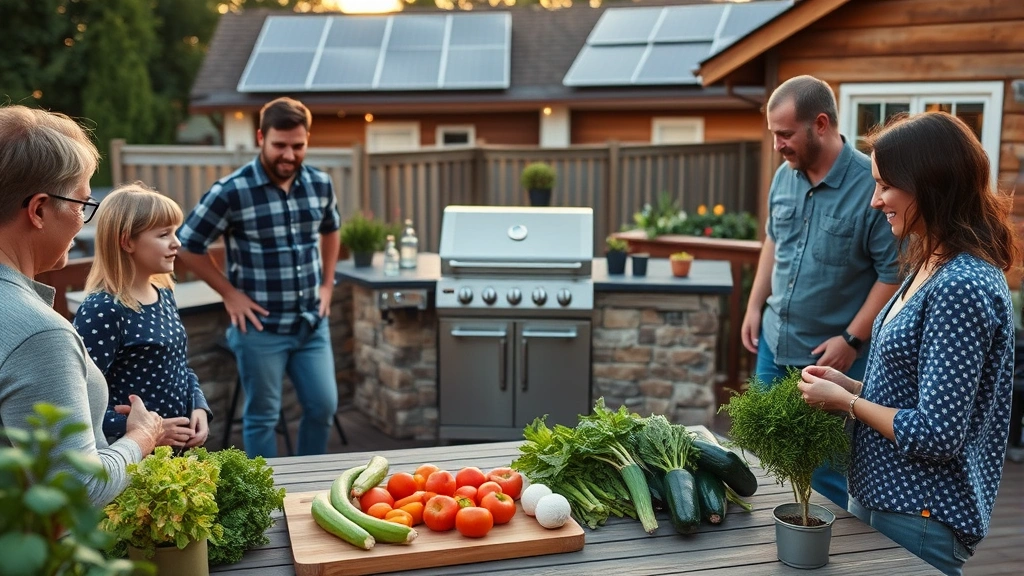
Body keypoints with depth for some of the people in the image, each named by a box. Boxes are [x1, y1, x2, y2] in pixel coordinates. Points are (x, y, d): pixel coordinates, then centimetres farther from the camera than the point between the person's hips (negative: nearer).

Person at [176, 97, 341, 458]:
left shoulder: (320, 185, 1)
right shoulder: (231, 191, -14)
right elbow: (188, 246, -5)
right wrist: (230, 294, -7)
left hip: (312, 324, 5)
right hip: (261, 328, -5)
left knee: (324, 406, 11)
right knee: (262, 416, 8)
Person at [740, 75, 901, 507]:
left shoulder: (870, 186, -19)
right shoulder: (785, 176, 2)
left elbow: (893, 274, -16)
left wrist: (851, 339, -18)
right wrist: (755, 306, 11)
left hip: (832, 356, -7)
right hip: (774, 345, 7)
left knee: (826, 472, 5)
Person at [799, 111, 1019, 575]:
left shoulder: (962, 286, -23)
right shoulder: (933, 268, 6)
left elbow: (936, 435, -24)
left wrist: (847, 402, -13)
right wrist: (851, 385, 1)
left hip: (918, 519, -9)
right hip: (879, 496, 9)